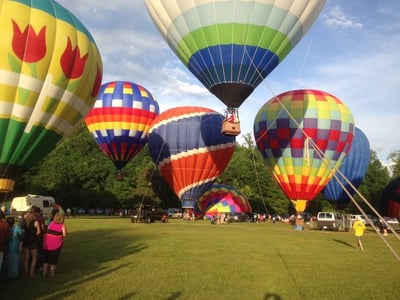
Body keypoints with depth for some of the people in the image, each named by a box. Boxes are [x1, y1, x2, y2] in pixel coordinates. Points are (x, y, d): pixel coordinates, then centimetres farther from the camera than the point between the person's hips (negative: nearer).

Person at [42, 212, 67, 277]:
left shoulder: (51, 223, 6)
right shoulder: (62, 225, -8)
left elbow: (47, 231, 1)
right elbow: (64, 234, -17)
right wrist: (60, 236, 3)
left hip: (47, 243, 4)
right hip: (56, 244, -3)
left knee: (46, 257, 20)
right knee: (54, 258, 13)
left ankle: (44, 272, 26)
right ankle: (52, 272, 22)